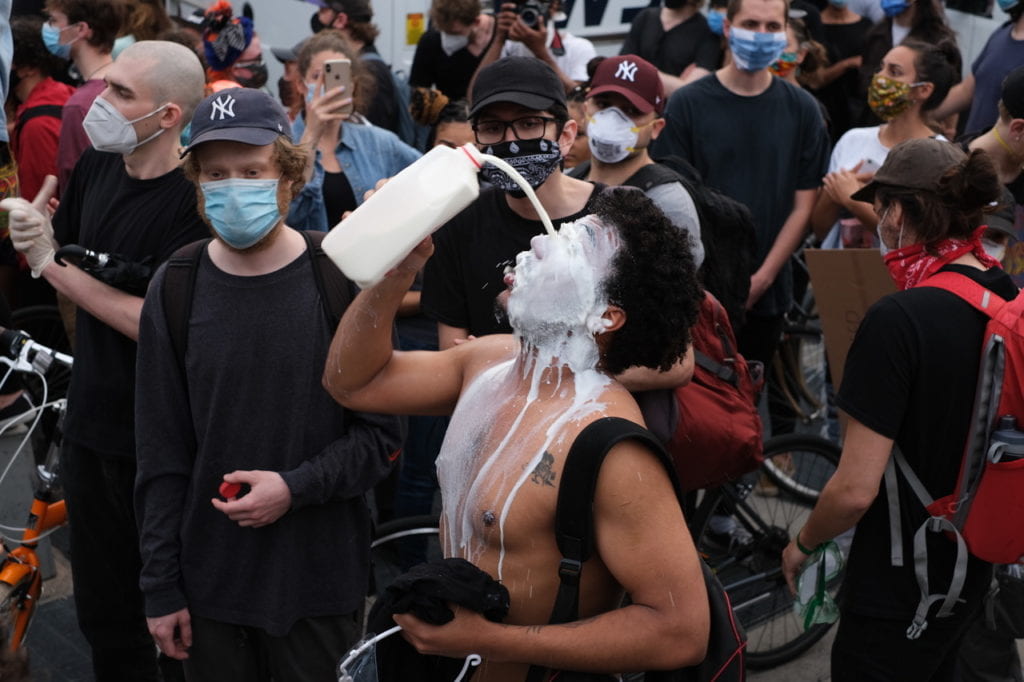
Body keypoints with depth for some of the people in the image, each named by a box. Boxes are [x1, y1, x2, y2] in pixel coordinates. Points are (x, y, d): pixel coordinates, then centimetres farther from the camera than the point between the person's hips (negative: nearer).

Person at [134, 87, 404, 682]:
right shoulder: (176, 288, -2)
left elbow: (381, 432, -5)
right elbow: (162, 453, 2)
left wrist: (296, 487, -18)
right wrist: (161, 586, 1)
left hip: (322, 574, -2)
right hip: (209, 584, 2)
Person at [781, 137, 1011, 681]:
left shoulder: (898, 320, -25)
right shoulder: (1009, 300, -3)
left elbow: (855, 490, -23)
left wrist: (802, 544, -5)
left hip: (897, 591, -7)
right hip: (972, 571, 7)